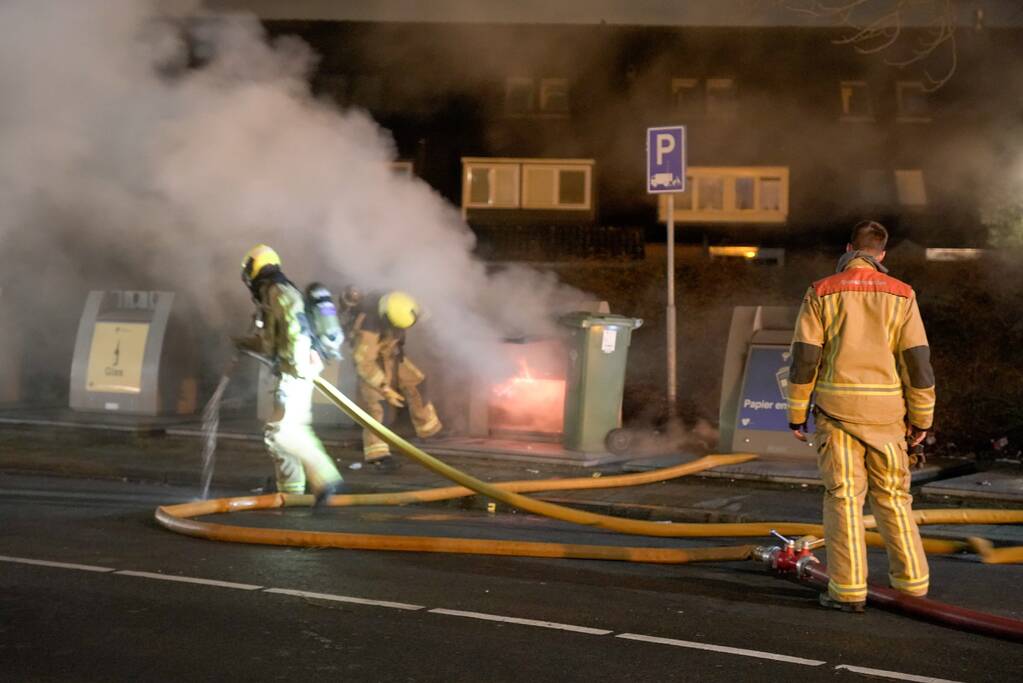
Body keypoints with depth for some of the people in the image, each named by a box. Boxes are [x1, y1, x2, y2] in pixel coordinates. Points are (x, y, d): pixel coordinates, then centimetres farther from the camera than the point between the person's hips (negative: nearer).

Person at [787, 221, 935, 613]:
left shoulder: (821, 293, -1)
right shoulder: (900, 295, 0)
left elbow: (804, 357, -5)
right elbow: (917, 360, -3)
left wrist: (797, 413, 2)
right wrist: (921, 419, 4)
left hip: (837, 408, -1)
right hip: (884, 411, 1)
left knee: (843, 497, 1)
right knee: (892, 496, 13)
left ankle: (848, 590, -1)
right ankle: (911, 581, 16)